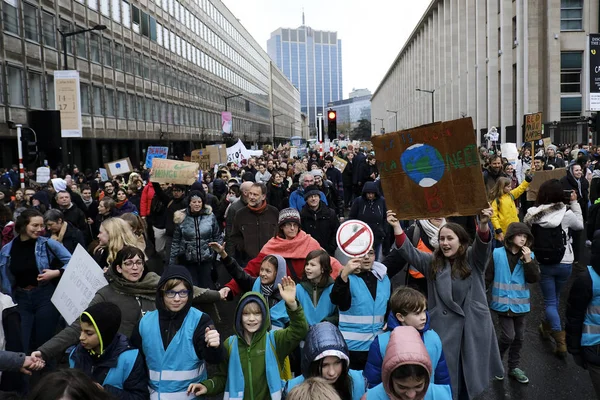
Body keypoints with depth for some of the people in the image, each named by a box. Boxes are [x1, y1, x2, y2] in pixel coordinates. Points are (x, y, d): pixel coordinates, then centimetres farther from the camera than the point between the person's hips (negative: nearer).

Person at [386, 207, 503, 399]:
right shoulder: (432, 262, 6)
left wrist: (483, 224, -40)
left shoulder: (473, 259, 1)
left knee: (470, 373, 13)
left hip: (473, 326, 0)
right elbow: (408, 251, -5)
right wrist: (397, 226, -19)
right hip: (443, 327, 1)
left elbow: (483, 244, -18)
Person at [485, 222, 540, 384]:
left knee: (519, 337, 13)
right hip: (503, 303, -3)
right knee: (508, 335, -9)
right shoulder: (497, 254, -9)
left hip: (520, 304, 4)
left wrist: (528, 260, -20)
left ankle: (513, 367, 31)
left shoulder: (529, 255, 0)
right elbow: (487, 277, -5)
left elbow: (534, 279, -9)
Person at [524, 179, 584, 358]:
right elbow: (580, 225, 8)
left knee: (550, 301, 7)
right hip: (563, 263, 0)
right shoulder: (566, 213, -12)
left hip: (542, 263, 0)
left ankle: (561, 342, -3)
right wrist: (575, 202, 11)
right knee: (555, 298, 23)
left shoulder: (532, 214, -9)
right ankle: (547, 326, 43)